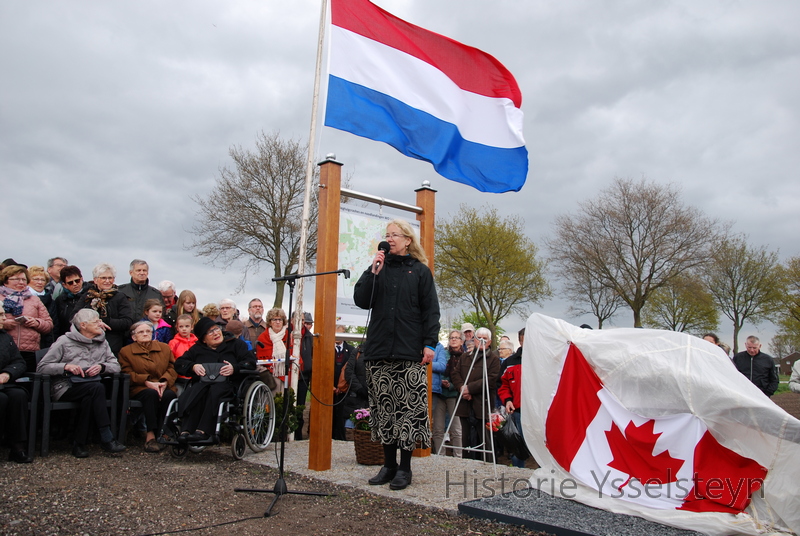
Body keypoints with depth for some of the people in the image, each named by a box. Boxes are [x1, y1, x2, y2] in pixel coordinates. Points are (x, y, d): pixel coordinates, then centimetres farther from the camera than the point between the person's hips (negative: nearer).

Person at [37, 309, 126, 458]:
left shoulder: (102, 343, 17)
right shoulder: (64, 341, 5)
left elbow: (116, 366, 11)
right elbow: (41, 367, 0)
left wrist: (102, 366, -10)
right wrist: (66, 366, -15)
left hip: (91, 386, 3)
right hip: (66, 386, -3)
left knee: (89, 398, -35)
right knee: (97, 388, -33)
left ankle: (80, 443, -23)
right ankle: (107, 439, -30)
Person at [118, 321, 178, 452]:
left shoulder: (164, 347, 18)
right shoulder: (125, 351, 12)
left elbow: (172, 368, 11)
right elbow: (127, 374, 1)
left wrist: (164, 382, -11)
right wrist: (147, 382, -15)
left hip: (164, 387, 2)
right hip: (140, 389, -2)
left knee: (169, 395, -34)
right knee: (151, 394, -37)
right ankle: (150, 435, -37)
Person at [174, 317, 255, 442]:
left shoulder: (236, 344, 19)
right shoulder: (197, 349, 28)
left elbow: (251, 363, 6)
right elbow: (179, 363, 19)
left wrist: (234, 368, -14)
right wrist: (193, 366, -2)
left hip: (226, 384, -2)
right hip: (202, 383, 2)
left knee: (214, 391, -35)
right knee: (197, 391, -33)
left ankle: (203, 431, -44)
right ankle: (186, 430, -43)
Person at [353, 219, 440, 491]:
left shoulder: (420, 271, 6)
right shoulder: (379, 267, 14)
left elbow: (430, 310, 1)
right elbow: (361, 301, 4)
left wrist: (429, 343, -8)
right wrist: (373, 272, -5)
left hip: (410, 351, -3)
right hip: (380, 349, 3)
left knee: (409, 408, -3)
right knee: (383, 407, 6)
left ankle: (405, 467, 8)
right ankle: (389, 464, 17)